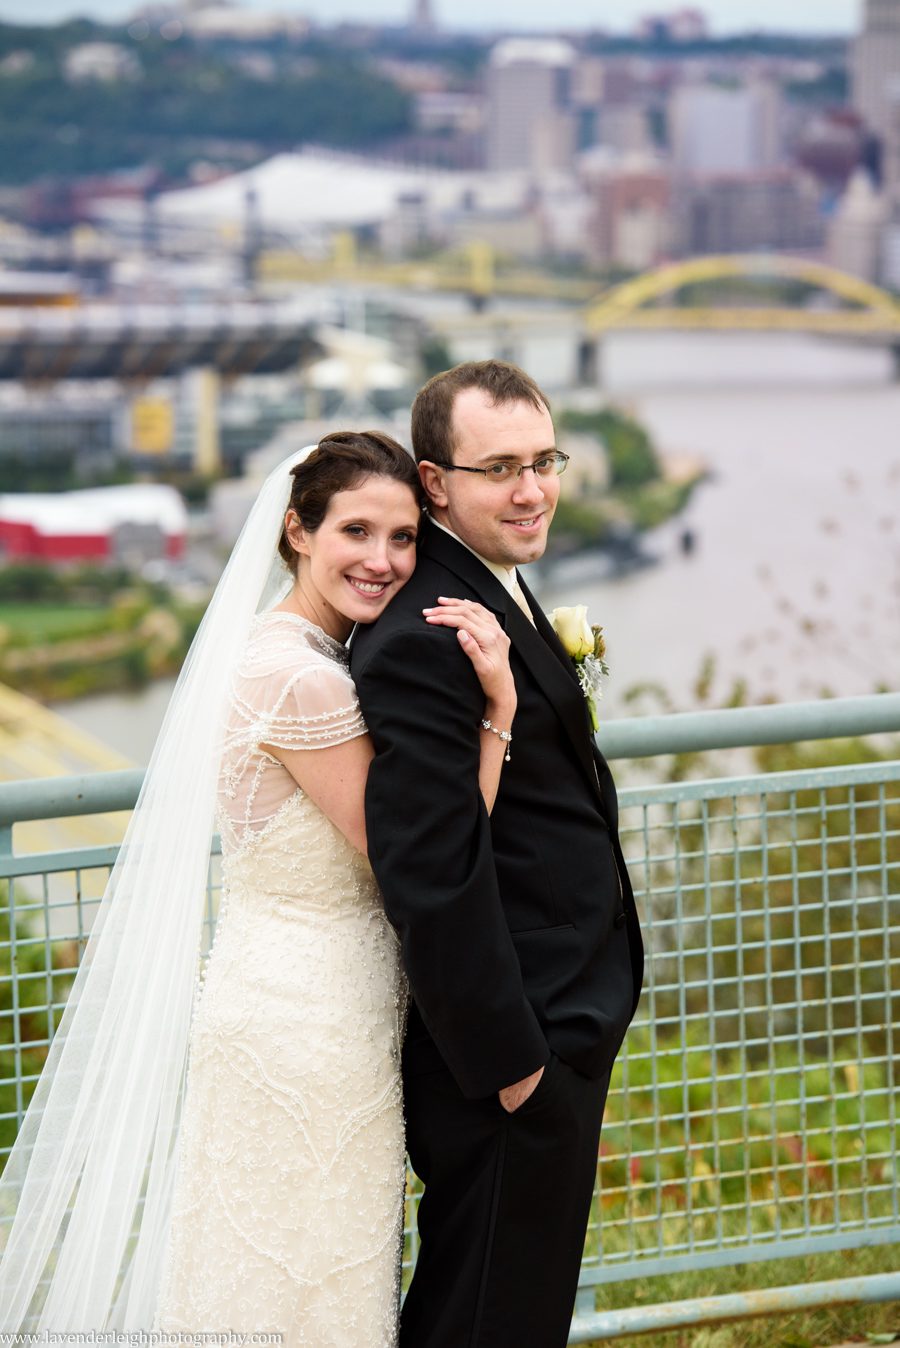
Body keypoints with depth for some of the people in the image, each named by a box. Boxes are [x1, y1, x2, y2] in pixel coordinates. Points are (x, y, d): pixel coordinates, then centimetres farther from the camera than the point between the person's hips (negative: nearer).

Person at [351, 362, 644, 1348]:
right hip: (509, 1045, -10)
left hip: (553, 1031, 10)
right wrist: (509, 1060, -22)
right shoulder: (420, 639, -24)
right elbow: (431, 876, -26)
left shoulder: (499, 597, 10)